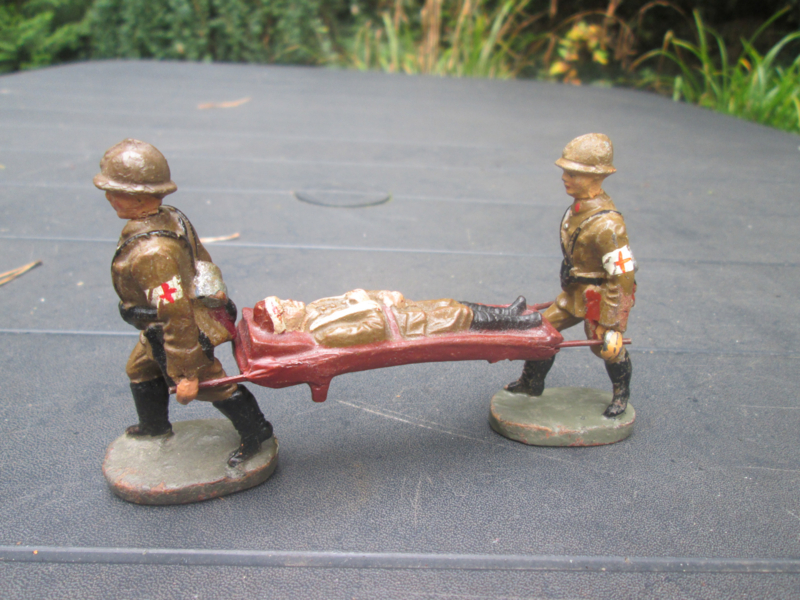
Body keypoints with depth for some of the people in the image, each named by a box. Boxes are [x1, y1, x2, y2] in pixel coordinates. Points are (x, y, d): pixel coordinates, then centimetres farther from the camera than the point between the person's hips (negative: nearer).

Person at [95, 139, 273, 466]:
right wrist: (214, 293, 25)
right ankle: (154, 425, 55)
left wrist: (186, 373, -30)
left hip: (185, 330, -10)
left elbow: (175, 315, -36)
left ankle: (255, 431, 32)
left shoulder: (150, 253, -37)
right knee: (140, 368, 30)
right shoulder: (170, 217, -8)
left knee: (208, 384, 11)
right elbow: (199, 257, 8)